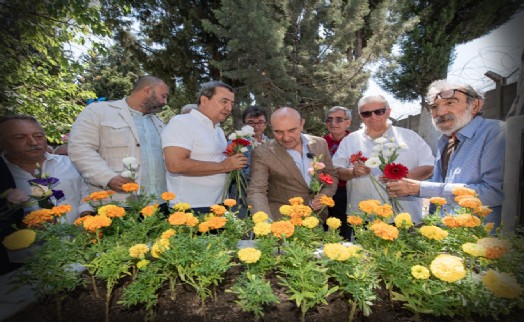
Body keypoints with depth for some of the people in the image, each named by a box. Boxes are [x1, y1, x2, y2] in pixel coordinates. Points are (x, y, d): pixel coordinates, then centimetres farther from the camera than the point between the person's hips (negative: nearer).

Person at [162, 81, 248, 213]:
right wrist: (223, 166, -18)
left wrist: (234, 164, 2)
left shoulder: (219, 130, 14)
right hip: (191, 208, -8)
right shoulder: (181, 122, -11)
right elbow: (176, 164, -24)